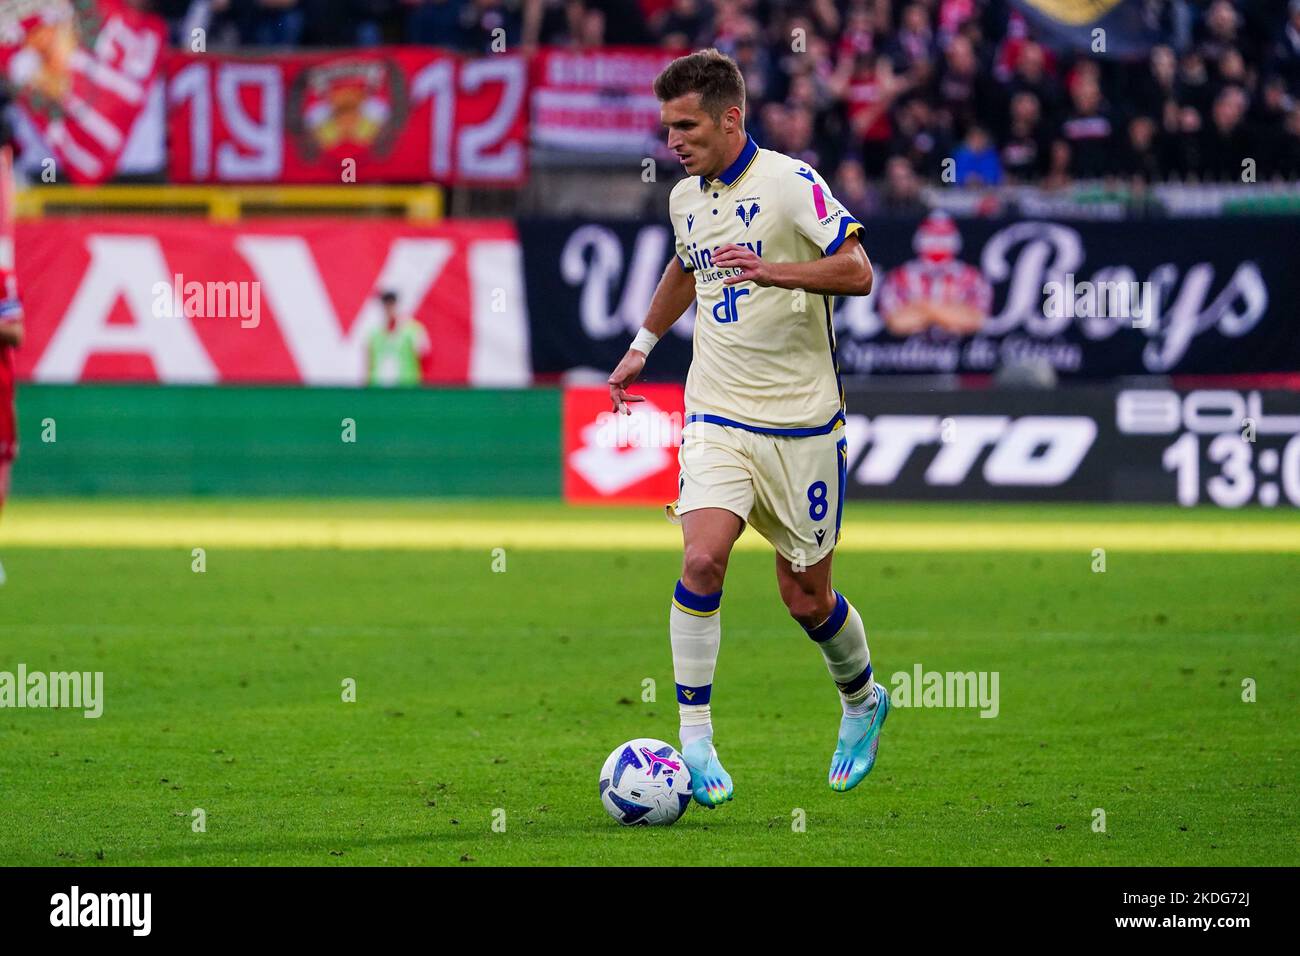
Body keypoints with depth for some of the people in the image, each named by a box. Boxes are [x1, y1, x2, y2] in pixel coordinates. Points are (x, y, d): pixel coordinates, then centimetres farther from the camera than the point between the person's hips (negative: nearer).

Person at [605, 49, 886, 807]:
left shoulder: (789, 182, -10)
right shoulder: (686, 198, 9)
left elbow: (858, 271, -16)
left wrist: (773, 271, -28)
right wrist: (643, 344, 32)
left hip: (800, 422, -4)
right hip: (717, 419, 4)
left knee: (806, 596, 5)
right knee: (702, 559, -20)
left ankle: (863, 702, 35)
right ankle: (696, 738, -14)